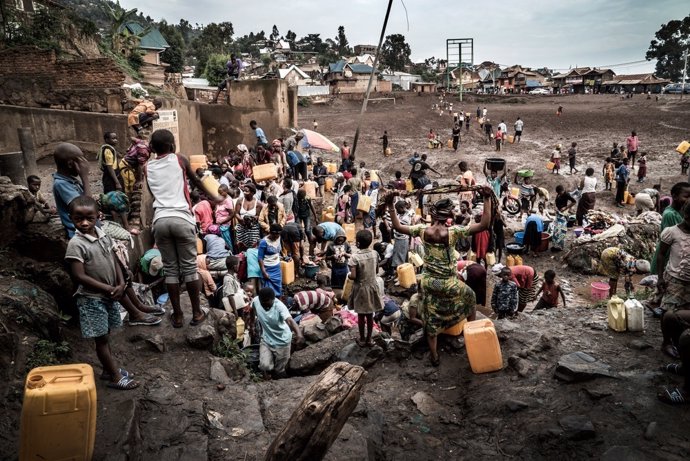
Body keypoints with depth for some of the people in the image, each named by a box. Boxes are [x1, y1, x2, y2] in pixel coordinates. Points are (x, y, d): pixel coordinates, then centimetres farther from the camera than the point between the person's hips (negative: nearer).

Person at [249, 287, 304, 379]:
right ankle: (267, 369, 19)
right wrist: (251, 325, 16)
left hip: (282, 341, -3)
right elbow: (252, 310, 5)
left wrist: (299, 334, -66)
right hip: (266, 339, 3)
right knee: (265, 366, -14)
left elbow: (290, 321, -49)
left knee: (279, 372, 9)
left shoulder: (279, 306, -32)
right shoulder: (255, 301, -20)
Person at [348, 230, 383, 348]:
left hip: (360, 288, -4)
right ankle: (369, 339, 25)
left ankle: (362, 339, 23)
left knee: (361, 315, 11)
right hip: (372, 287, 4)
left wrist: (348, 275, -2)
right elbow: (377, 271, 6)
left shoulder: (355, 257, -21)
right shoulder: (375, 254, -6)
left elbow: (353, 276, -23)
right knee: (370, 315, 14)